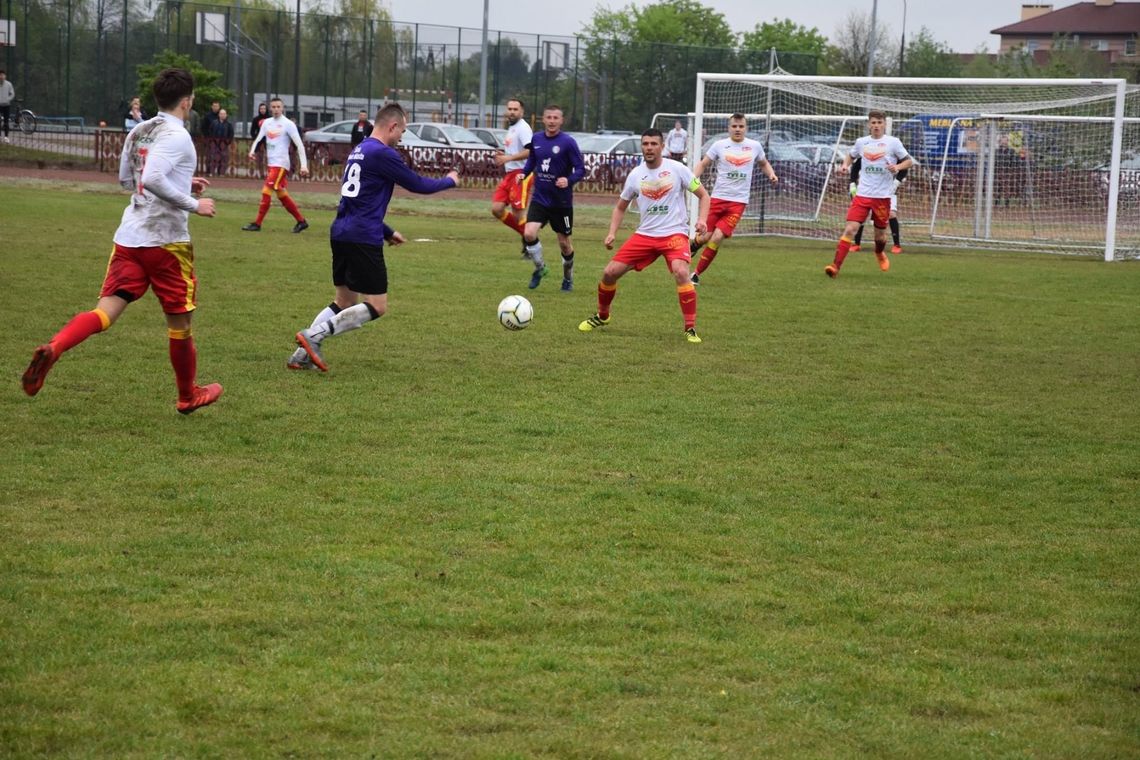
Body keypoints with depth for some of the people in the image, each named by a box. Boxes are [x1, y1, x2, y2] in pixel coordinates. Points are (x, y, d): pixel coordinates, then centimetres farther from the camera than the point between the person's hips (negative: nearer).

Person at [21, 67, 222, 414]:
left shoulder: (138, 132, 13)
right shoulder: (176, 136, -13)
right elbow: (153, 179, -27)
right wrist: (193, 204, -17)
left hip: (129, 237, 6)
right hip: (166, 241, -6)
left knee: (106, 311, -3)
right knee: (179, 321, 12)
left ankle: (53, 348, -31)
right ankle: (189, 395, 28)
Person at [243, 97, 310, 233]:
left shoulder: (288, 124, -8)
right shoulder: (267, 122, 11)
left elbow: (299, 145, -9)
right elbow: (258, 139, 13)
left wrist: (304, 165, -16)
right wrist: (252, 151, -8)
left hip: (281, 163, -7)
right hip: (271, 163, 7)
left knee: (266, 191, -12)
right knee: (282, 195, 11)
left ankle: (257, 224, -8)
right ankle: (301, 221, 19)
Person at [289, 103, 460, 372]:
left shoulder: (358, 151, 17)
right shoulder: (383, 154, -12)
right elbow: (418, 185, -4)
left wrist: (387, 232, 31)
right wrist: (450, 181, 14)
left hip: (341, 234, 10)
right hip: (363, 239, -10)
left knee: (344, 302, 17)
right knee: (377, 306, -4)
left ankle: (302, 354, 7)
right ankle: (314, 335, -15)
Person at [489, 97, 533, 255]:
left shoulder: (522, 128, -11)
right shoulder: (511, 128, 19)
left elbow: (530, 151, -25)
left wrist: (508, 158, -26)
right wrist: (502, 156, 12)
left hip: (521, 174, -9)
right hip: (509, 174, 9)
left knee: (518, 213, -8)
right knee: (496, 209, 1)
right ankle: (525, 235, 14)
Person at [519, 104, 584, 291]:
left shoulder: (568, 142, -13)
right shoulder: (536, 139, 1)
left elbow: (581, 169, -11)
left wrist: (569, 180, -30)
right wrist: (524, 173, 1)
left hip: (561, 201, -3)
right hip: (540, 198, 3)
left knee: (564, 243, 8)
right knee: (529, 234, -17)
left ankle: (568, 278, 33)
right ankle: (540, 268, 8)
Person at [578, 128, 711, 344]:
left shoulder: (677, 169, -6)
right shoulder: (635, 175, 3)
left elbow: (703, 195, 2)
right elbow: (620, 207, 17)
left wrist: (702, 219, -16)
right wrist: (612, 233, 2)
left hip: (675, 233, -4)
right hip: (645, 234, 4)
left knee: (681, 272, -31)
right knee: (609, 272, -2)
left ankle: (691, 329, -21)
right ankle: (602, 316, 26)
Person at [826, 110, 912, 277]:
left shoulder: (893, 142, -2)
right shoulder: (861, 142, 6)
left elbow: (908, 161, 3)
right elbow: (851, 155, 25)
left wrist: (897, 167, -17)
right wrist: (845, 165, 4)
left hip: (882, 196, -1)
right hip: (862, 194, 1)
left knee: (880, 234, 12)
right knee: (849, 229, -14)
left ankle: (880, 254, 47)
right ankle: (836, 265, -17)